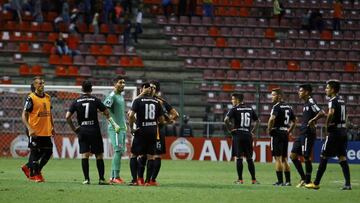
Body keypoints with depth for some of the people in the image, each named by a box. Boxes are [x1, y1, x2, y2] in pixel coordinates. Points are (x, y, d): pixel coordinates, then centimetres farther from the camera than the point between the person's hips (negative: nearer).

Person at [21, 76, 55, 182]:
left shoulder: (48, 97, 11)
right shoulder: (31, 98, -9)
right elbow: (24, 115, -11)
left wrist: (52, 127, 16)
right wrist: (29, 129, -20)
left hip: (46, 132, 7)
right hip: (35, 132, -7)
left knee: (48, 152, 7)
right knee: (35, 152, -3)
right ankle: (35, 174, 9)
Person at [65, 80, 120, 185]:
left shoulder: (76, 101, 3)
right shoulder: (95, 100, -1)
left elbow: (67, 117, -1)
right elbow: (106, 113, 0)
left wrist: (74, 128, 8)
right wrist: (114, 124, 8)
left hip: (82, 130, 1)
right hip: (94, 131, -1)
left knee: (84, 155, 2)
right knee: (99, 155, 5)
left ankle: (86, 179, -5)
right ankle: (101, 179, 5)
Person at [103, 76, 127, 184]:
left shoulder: (121, 96, 17)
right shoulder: (112, 96, -11)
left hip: (122, 128, 9)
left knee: (120, 151, 8)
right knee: (118, 151, -12)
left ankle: (113, 177, 12)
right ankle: (116, 177, -12)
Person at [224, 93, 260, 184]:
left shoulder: (234, 109, -4)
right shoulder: (250, 109, 12)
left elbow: (226, 119, -17)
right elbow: (257, 121, 19)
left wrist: (230, 129, -5)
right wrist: (253, 131, 19)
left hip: (238, 135, -5)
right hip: (248, 135, 5)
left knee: (238, 158, -2)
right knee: (249, 158, 9)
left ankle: (240, 179, -5)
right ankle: (253, 179, 8)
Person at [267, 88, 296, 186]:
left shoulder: (277, 106, -11)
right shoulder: (288, 107, 14)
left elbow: (272, 119, -26)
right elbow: (294, 121, 21)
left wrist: (269, 130, -13)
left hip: (277, 133, -8)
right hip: (285, 134, 8)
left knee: (278, 157, -5)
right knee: (284, 158, 13)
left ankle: (280, 181, -7)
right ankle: (288, 181, 13)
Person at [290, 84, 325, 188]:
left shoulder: (311, 102, -12)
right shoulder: (306, 103, 17)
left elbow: (322, 113, -25)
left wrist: (312, 121, -24)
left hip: (308, 134, -10)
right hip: (302, 134, 10)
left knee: (306, 157, -5)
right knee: (293, 155, 9)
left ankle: (307, 181, 3)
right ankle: (304, 178, 13)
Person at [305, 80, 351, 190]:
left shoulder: (333, 100, -11)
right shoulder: (342, 100, 15)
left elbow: (331, 112, -31)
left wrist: (327, 124, -19)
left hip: (334, 132, -8)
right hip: (343, 131, 8)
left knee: (323, 156, 0)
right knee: (342, 157, 7)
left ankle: (316, 183, 4)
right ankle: (348, 183, -1)